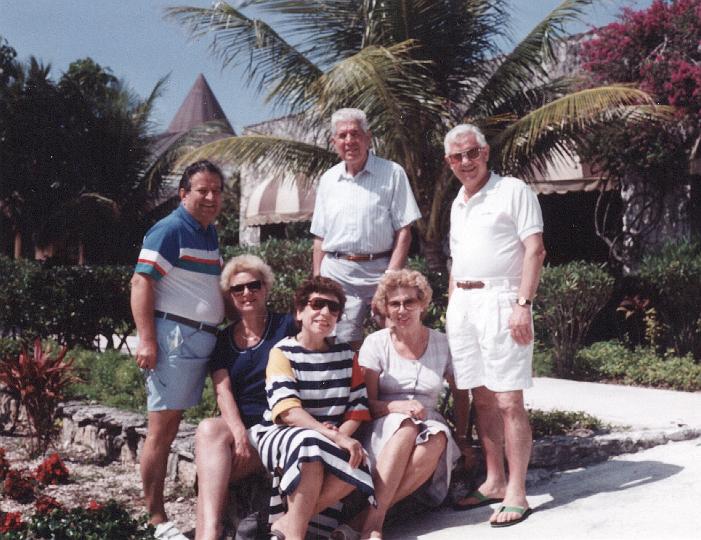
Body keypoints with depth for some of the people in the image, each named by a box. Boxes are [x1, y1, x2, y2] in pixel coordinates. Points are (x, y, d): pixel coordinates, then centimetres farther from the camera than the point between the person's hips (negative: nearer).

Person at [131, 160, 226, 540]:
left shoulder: (209, 232, 16)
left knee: (172, 425, 12)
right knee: (161, 428, -4)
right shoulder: (170, 229, -9)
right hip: (174, 335, -9)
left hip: (201, 338, 9)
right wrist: (147, 339, -22)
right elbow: (141, 283, -15)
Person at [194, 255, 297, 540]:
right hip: (237, 424, 4)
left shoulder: (286, 325, 6)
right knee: (208, 429, -32)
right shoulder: (224, 340, 15)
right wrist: (239, 432, -17)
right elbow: (223, 390, 2)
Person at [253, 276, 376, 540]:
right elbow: (288, 411, -18)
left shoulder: (345, 354, 10)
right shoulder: (283, 352, -5)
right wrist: (335, 438, -29)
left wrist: (341, 435, -17)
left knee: (356, 464, -29)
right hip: (279, 437, -4)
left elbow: (359, 407, 5)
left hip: (328, 445, 4)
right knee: (309, 444, -38)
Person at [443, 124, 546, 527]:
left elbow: (535, 251, -9)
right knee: (482, 400, 10)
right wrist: (452, 306, 17)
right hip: (462, 304, 7)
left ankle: (516, 494, -2)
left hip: (499, 301, -7)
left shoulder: (513, 191, -2)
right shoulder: (458, 203, 19)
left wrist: (523, 304, -18)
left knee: (508, 402, -8)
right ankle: (494, 483, 19)